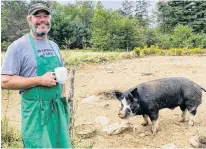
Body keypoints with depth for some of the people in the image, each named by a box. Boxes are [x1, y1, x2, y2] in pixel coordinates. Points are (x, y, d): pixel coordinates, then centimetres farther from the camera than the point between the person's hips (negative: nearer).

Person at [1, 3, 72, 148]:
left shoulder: (54, 46, 11)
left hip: (59, 107, 6)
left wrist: (64, 100, 10)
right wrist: (40, 80, -19)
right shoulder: (19, 46, -10)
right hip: (36, 109, -6)